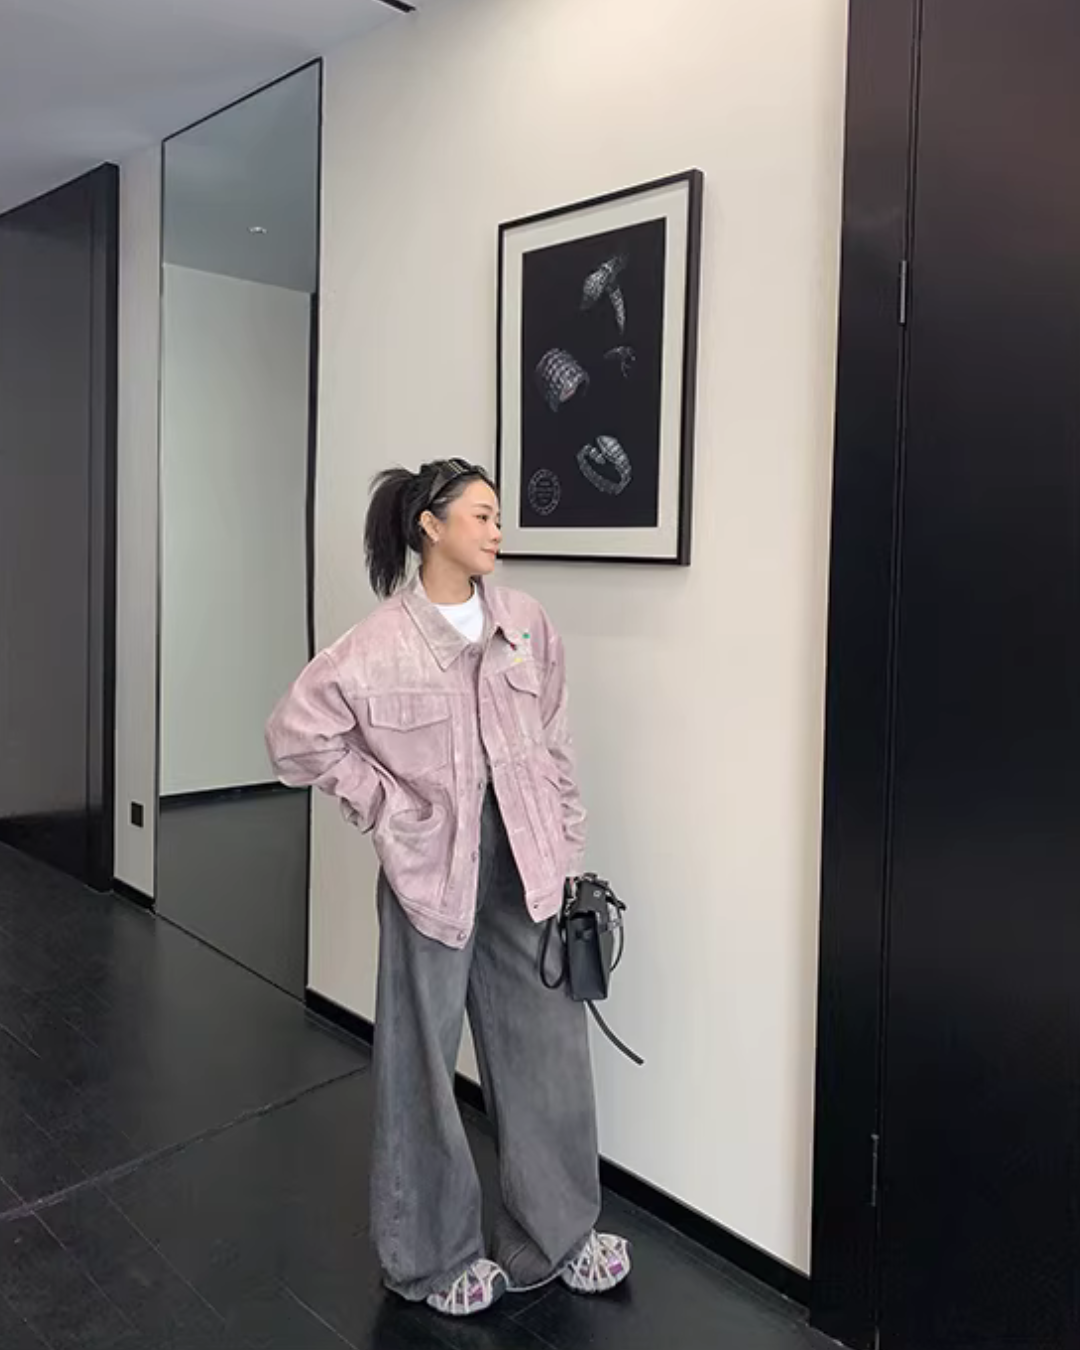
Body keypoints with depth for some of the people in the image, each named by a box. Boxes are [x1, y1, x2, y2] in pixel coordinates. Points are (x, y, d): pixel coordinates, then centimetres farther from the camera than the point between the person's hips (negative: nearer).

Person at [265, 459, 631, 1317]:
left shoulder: (526, 623, 2)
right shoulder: (379, 645, -10)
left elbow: (555, 746, 6)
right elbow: (296, 738, -5)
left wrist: (568, 856, 6)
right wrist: (388, 808, -6)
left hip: (523, 858, 4)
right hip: (434, 864, -4)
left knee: (548, 1045, 12)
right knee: (425, 1058, 11)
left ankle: (555, 1235, 34)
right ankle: (436, 1254, 33)